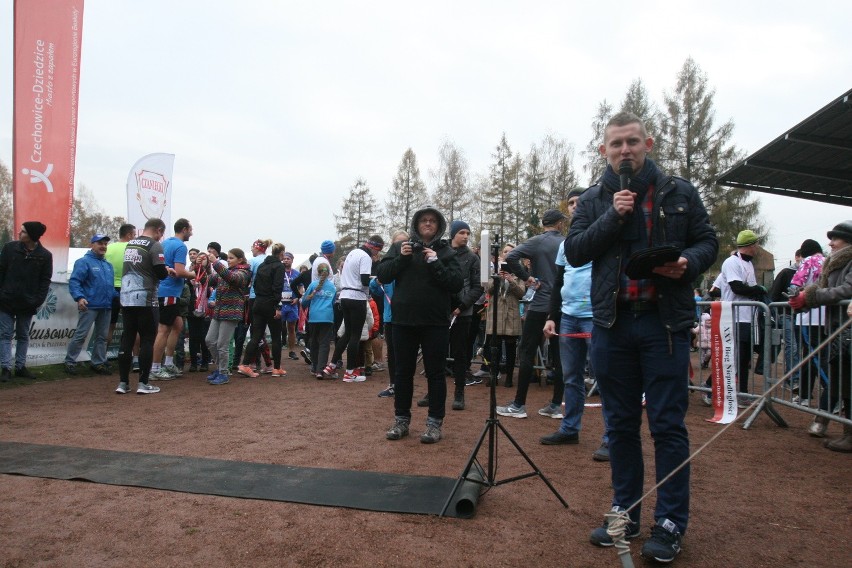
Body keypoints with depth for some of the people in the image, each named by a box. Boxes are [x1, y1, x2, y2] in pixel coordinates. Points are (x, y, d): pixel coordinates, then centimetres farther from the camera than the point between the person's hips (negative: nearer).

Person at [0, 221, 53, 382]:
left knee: (23, 336, 11)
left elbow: (45, 281, -2)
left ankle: (20, 366, 20)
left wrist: (38, 300, -10)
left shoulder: (45, 255, -4)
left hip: (27, 304, 0)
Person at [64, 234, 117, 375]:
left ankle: (99, 362, 19)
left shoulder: (108, 265, 18)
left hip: (106, 306, 7)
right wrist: (79, 297, -26)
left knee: (102, 337, 11)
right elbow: (74, 281, -14)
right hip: (90, 305, -7)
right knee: (80, 335, -5)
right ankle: (70, 362, 5)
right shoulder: (84, 262, -6)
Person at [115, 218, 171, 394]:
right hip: (146, 299, -7)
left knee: (127, 339, 9)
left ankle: (123, 383, 11)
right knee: (147, 340, 1)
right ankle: (143, 383, 2)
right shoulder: (155, 245, -9)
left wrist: (162, 269, 20)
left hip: (126, 298, 7)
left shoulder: (130, 244, 14)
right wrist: (167, 271, 7)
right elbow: (161, 273, -15)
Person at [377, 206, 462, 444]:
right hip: (404, 320, 2)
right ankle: (401, 420, 23)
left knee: (436, 372, 5)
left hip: (435, 322, -2)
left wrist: (435, 263, -15)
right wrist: (401, 258, -12)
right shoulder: (400, 247, 8)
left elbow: (456, 284, -7)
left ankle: (435, 422, 15)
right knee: (403, 372, 10)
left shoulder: (446, 252, 3)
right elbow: (382, 275, 1)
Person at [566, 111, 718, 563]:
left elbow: (708, 242, 8)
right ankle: (625, 512, 25)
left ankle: (671, 523, 13)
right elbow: (574, 252, -1)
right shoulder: (593, 200, 9)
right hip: (611, 322, 2)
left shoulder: (679, 193, 5)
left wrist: (689, 263, -14)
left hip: (665, 322, -2)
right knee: (620, 423, 11)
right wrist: (611, 217, -13)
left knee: (668, 424, 1)